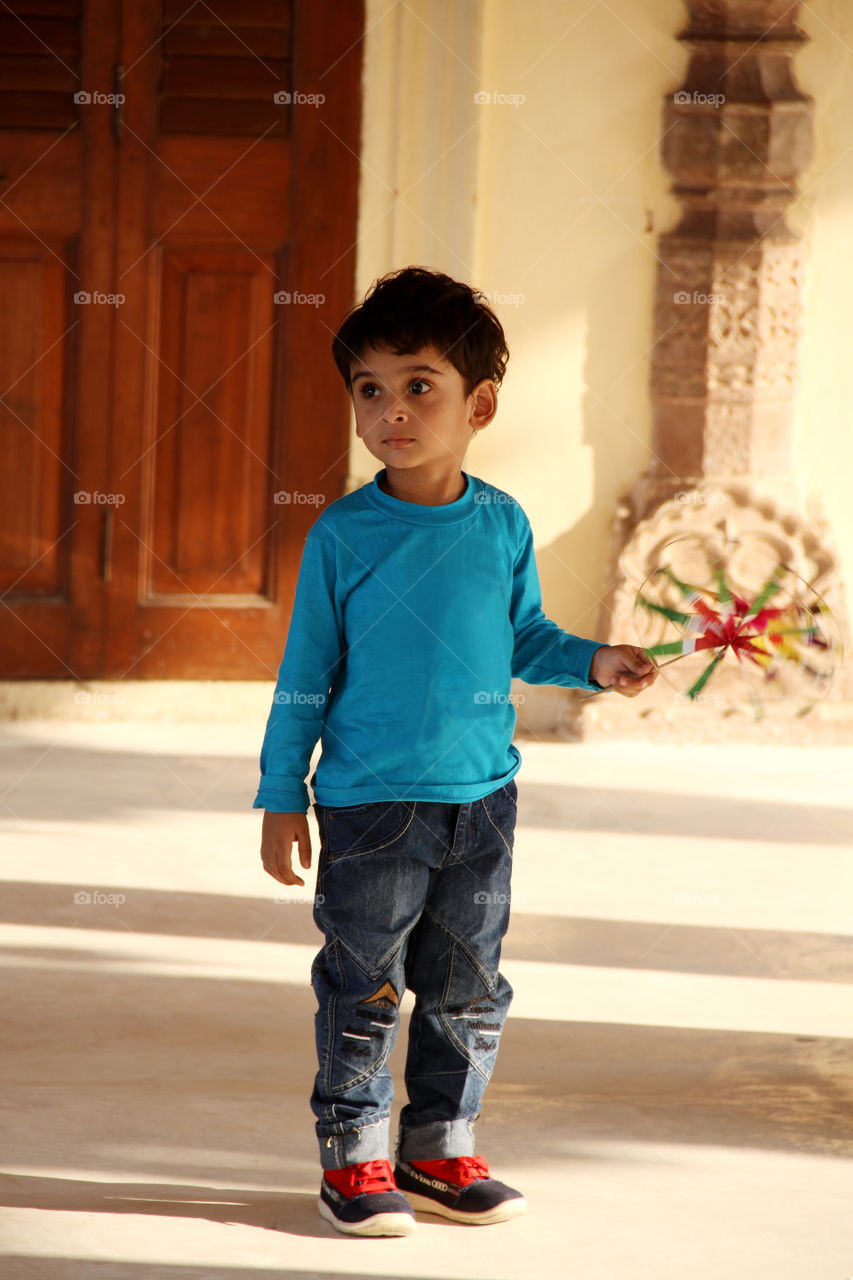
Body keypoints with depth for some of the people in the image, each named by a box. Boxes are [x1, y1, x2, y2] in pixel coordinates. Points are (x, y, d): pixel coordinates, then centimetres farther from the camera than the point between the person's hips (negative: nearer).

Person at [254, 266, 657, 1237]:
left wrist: (591, 663, -5)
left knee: (467, 991, 11)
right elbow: (305, 673, -1)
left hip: (482, 799, 3)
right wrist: (281, 797, -1)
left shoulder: (503, 527, 1)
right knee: (363, 989, 2)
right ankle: (353, 1156, 14)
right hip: (369, 802, -3)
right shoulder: (343, 534, -6)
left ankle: (441, 1151, 24)